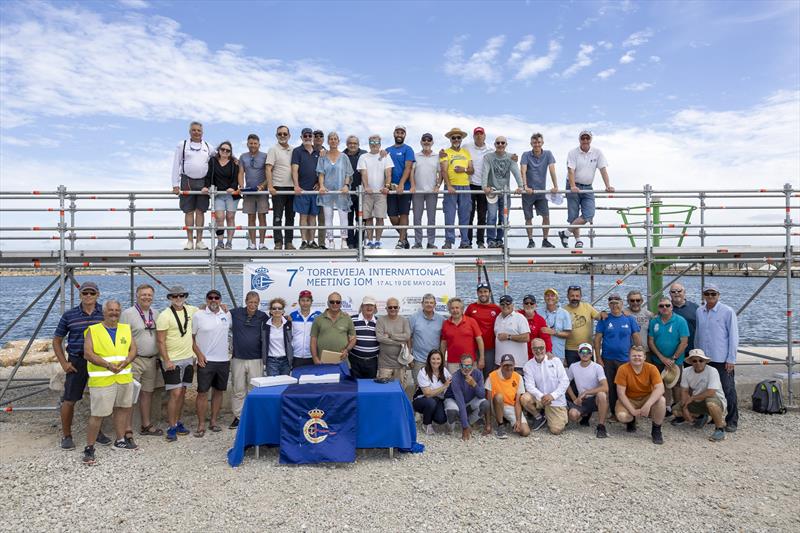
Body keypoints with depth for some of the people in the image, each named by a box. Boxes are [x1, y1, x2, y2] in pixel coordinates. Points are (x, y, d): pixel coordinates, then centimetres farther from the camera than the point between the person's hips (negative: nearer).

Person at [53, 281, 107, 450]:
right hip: (76, 362, -1)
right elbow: (57, 340, 7)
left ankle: (97, 432, 26)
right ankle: (66, 435, 19)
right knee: (69, 400, 2)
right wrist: (64, 363, -2)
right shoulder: (69, 316, -1)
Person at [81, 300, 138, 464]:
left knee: (121, 408, 16)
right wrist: (107, 365, -21)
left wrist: (125, 362, -14)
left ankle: (120, 440, 31)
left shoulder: (126, 329, 10)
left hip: (124, 377, 5)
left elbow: (133, 349, 6)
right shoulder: (93, 330, -3)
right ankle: (89, 448, 6)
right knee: (97, 414, -5)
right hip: (101, 380, -5)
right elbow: (88, 353, -11)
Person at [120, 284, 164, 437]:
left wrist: (158, 358, 16)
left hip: (151, 360, 6)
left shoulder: (156, 313, 11)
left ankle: (146, 425, 25)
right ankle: (127, 429, 1)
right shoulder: (128, 313, -7)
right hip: (134, 360, -6)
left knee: (147, 392, 14)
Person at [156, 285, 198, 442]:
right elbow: (160, 341, -13)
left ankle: (177, 422, 24)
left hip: (188, 359, 6)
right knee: (175, 394, -8)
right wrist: (167, 361, -18)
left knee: (182, 392, 12)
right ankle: (171, 428, 2)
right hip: (172, 361, -6)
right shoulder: (165, 315, -12)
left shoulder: (190, 310, 4)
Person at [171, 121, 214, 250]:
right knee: (189, 211, 0)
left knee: (200, 211, 1)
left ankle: (199, 241, 4)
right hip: (187, 181, -1)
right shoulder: (182, 145, 6)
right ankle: (189, 241, 3)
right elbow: (176, 165, 3)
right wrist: (175, 185, -5)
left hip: (203, 183, 2)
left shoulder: (208, 147, 12)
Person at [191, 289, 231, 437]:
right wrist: (199, 354, -10)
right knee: (202, 392, -2)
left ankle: (214, 421, 22)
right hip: (205, 360, -4)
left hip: (223, 360, 4)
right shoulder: (198, 315, -5)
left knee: (219, 391, 11)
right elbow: (191, 337, -2)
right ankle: (201, 424, 8)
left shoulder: (227, 314, 5)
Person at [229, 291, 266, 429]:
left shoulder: (263, 316, 1)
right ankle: (237, 417, 19)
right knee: (238, 390, 8)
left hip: (256, 360, 0)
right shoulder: (235, 313, 1)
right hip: (238, 359, 1)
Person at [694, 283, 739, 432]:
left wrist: (731, 359, -10)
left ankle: (732, 421, 12)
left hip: (722, 360, -5)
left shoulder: (727, 312, -7)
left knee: (728, 391, 2)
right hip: (704, 359, 5)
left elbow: (734, 336, -7)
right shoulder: (699, 311, 6)